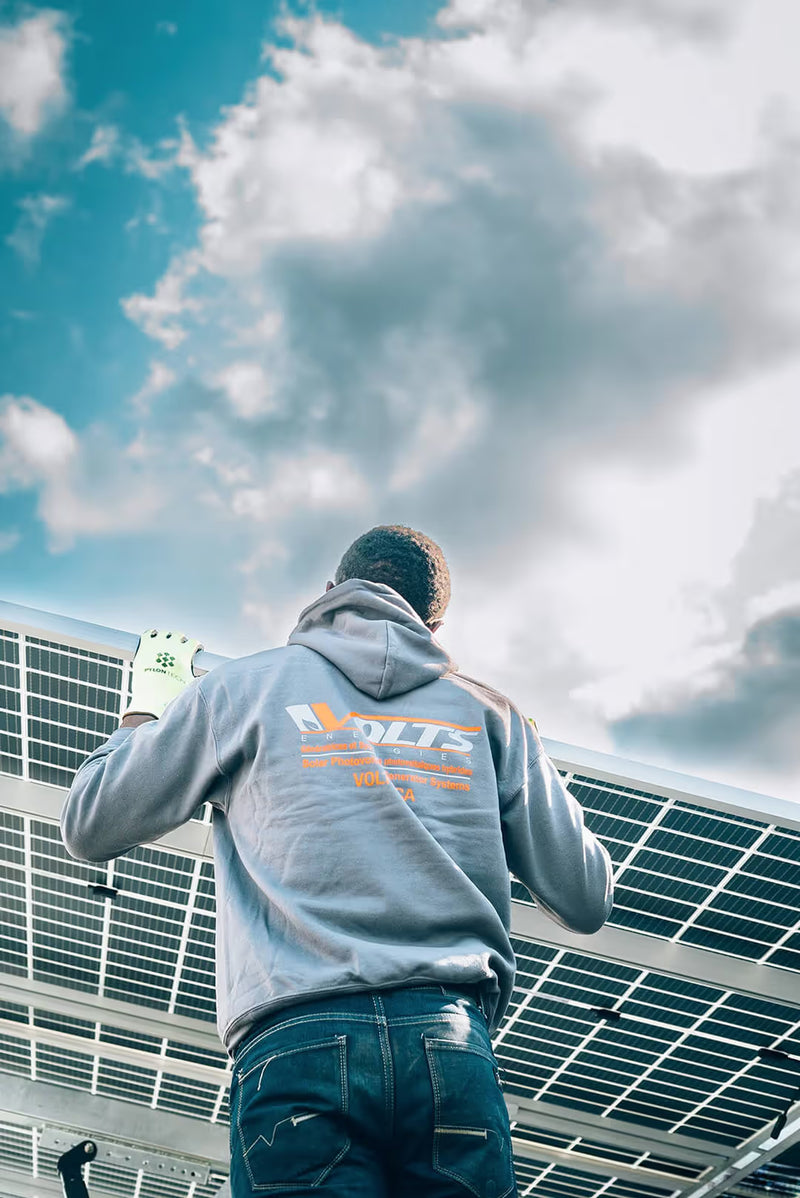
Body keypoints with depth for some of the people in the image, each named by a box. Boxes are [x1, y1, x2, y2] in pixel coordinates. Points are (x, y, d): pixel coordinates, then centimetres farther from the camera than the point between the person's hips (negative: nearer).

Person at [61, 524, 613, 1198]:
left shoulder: (244, 685, 13)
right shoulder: (488, 713, 18)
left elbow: (88, 827, 18)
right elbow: (586, 901, 18)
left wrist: (147, 706, 34)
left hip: (297, 1043, -2)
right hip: (454, 1046, 2)